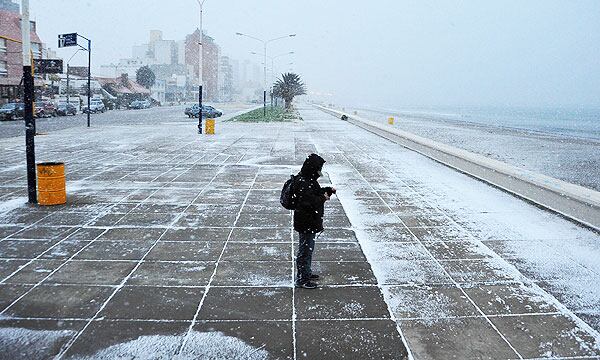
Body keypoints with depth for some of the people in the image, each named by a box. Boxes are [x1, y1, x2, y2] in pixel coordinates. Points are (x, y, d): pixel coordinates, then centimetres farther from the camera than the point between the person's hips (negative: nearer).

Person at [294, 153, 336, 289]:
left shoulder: (309, 179, 7)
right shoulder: (303, 183, -26)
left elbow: (315, 192, 23)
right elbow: (308, 202, -31)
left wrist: (328, 190, 9)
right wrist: (323, 198, -17)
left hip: (311, 222, 11)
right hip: (306, 223, -11)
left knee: (308, 248, 22)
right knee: (305, 250, 1)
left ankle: (306, 273, 38)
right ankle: (301, 279, 13)